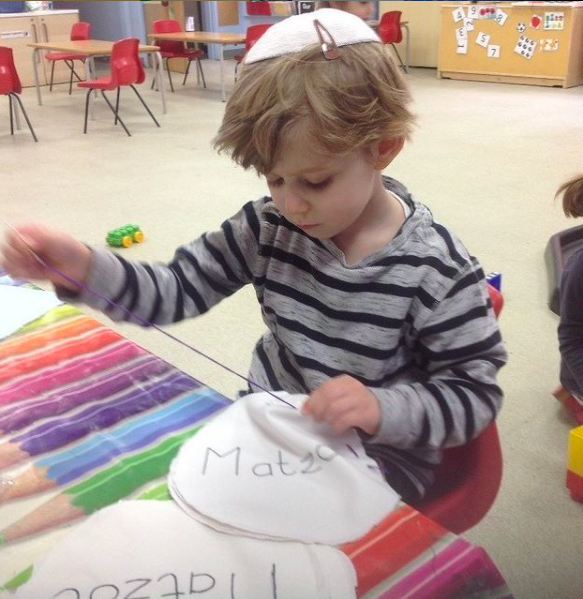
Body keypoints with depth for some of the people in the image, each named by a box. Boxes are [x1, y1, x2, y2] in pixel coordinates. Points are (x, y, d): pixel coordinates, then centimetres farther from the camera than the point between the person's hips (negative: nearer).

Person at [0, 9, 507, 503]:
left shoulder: (435, 270, -20)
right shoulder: (270, 227, -8)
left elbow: (475, 395, -14)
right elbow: (179, 290, -5)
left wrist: (383, 410, -33)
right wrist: (84, 269, -23)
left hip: (376, 458, -4)